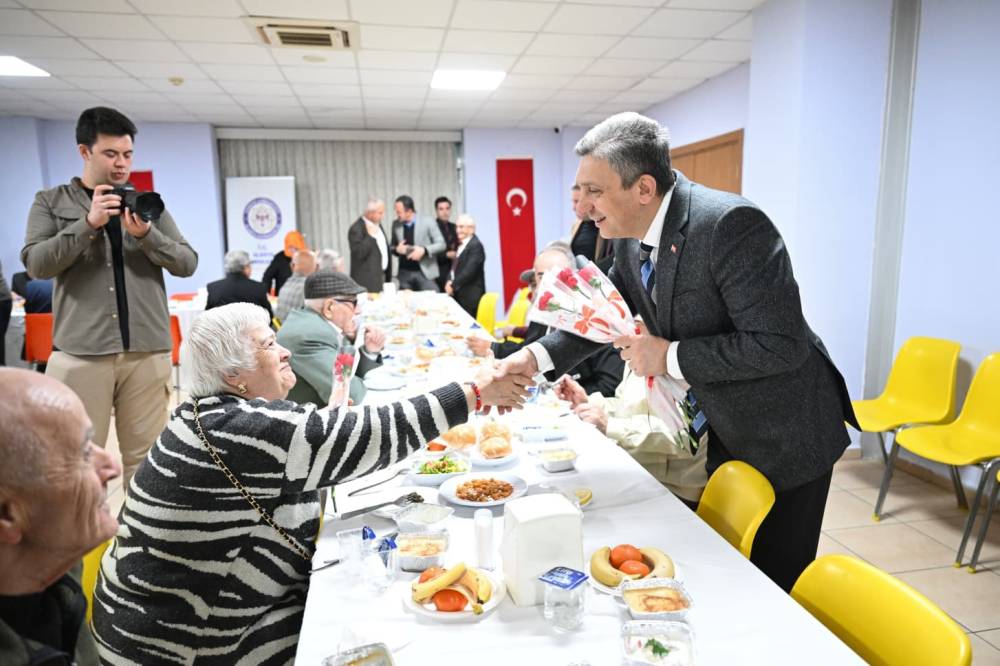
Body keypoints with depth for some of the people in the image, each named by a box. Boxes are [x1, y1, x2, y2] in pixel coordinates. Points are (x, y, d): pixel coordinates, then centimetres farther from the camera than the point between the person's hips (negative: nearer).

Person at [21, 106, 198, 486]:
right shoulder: (51, 202, 10)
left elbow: (187, 264, 5)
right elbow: (36, 264, -4)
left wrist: (147, 235, -11)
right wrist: (89, 223, -13)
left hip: (148, 351, 1)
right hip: (80, 352, -1)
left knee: (146, 457, 5)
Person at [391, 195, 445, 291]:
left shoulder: (428, 223, -5)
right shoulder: (396, 225, 5)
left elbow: (441, 244, -5)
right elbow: (393, 246, 15)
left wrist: (424, 250, -19)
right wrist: (397, 249, -9)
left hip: (424, 272, -3)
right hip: (404, 273, 3)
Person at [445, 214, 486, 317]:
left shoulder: (476, 245, -13)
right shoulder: (461, 245, 15)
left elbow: (469, 271, -20)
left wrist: (453, 286, -14)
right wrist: (449, 282, 0)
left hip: (470, 296, -8)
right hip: (458, 294, 8)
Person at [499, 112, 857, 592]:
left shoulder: (731, 225, -30)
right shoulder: (631, 239, -5)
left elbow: (779, 345, -32)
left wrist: (669, 357, -26)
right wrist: (535, 358, -8)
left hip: (786, 438, -7)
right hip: (724, 433, 8)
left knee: (775, 588, 9)